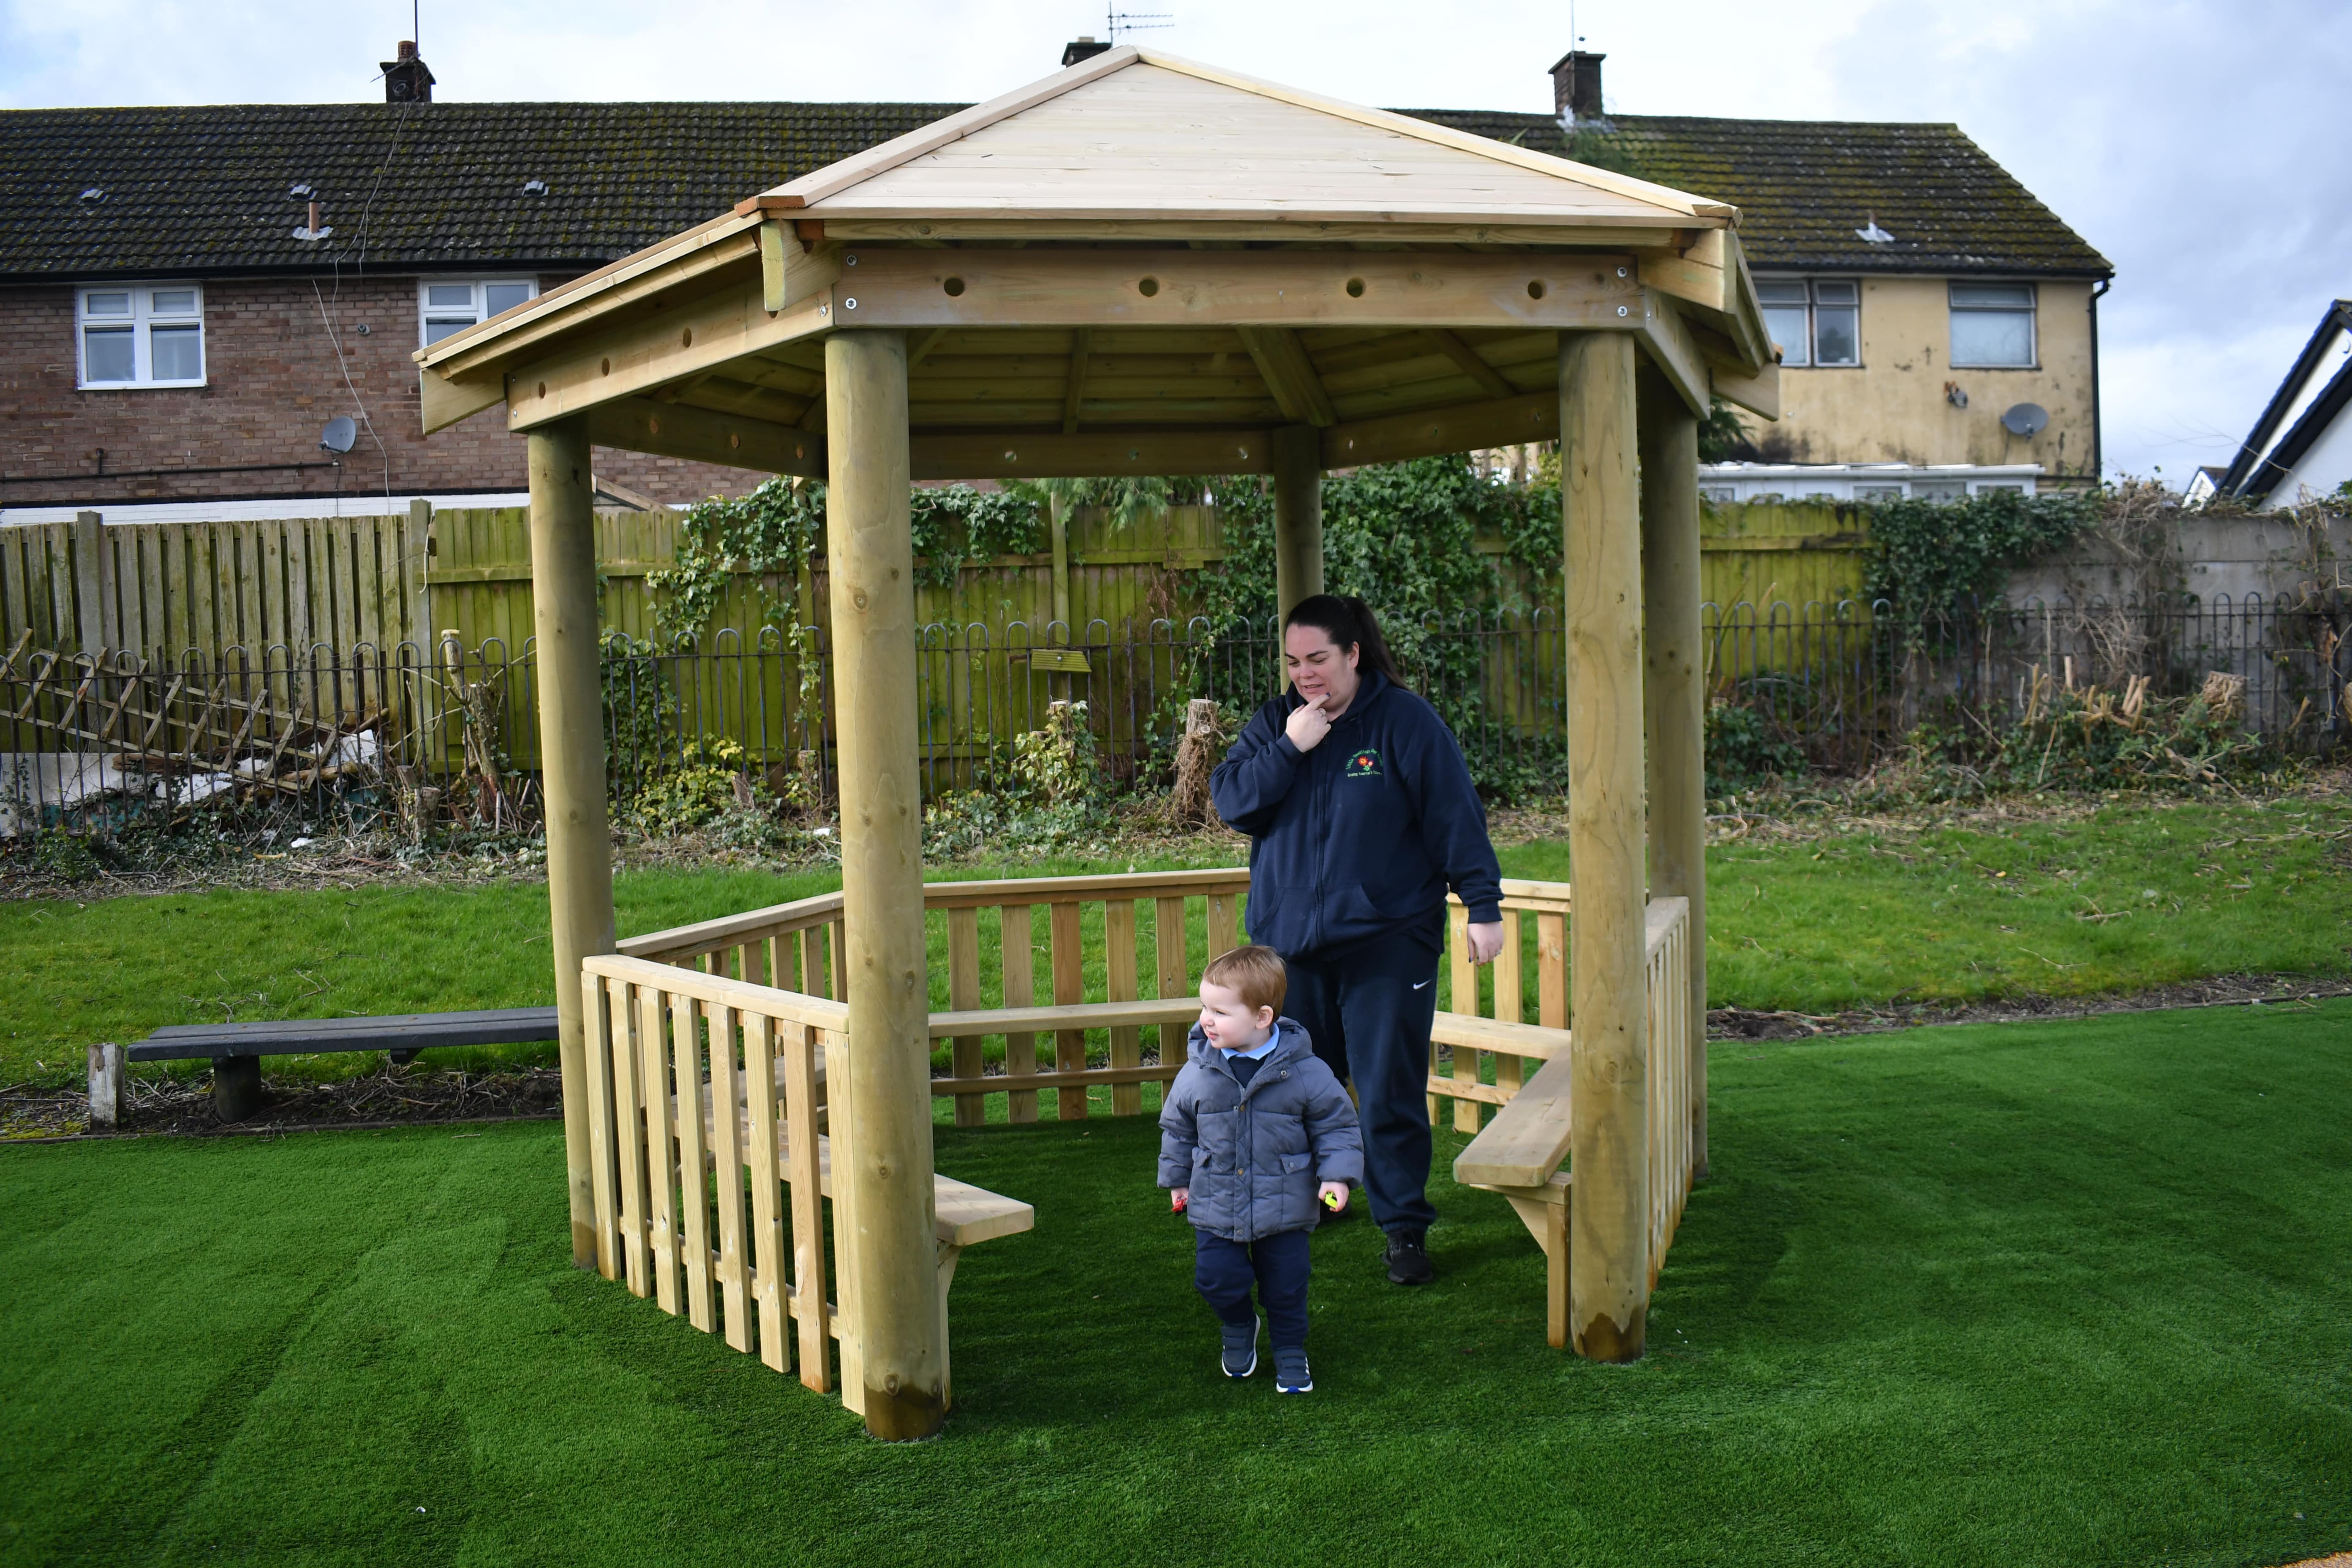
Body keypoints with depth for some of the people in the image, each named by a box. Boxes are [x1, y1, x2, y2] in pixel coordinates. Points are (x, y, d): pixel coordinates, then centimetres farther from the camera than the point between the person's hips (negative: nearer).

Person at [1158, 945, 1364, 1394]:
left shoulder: (1305, 1072, -15)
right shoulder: (1197, 1074, -8)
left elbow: (1336, 1125, -2)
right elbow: (1177, 1128, 8)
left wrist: (1337, 1175, -11)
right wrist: (1176, 1179, 14)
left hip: (1285, 1206, -1)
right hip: (1215, 1205, 2)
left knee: (1286, 1285, 10)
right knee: (1216, 1278, 2)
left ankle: (1290, 1350, 35)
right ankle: (1238, 1328, 34)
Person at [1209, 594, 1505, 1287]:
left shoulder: (1405, 721, -5)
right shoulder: (1273, 723, 7)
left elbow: (1455, 815, -5)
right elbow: (1229, 800, -2)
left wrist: (1483, 905, -8)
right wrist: (1288, 749, -14)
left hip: (1387, 942, -4)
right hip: (1290, 940, 4)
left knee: (1391, 1092, -1)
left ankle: (1405, 1227, 12)